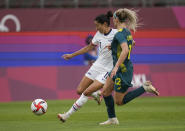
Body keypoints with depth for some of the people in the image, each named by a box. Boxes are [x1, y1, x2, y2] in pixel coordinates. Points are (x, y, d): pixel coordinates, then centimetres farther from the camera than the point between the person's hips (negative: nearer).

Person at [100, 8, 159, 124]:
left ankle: (145, 88, -6)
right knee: (105, 92, 13)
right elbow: (131, 44, 27)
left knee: (119, 101, -1)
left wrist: (116, 67, -35)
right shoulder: (127, 32, 9)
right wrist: (114, 47, 20)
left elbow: (125, 50, -33)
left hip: (122, 71, -10)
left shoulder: (120, 33, -20)